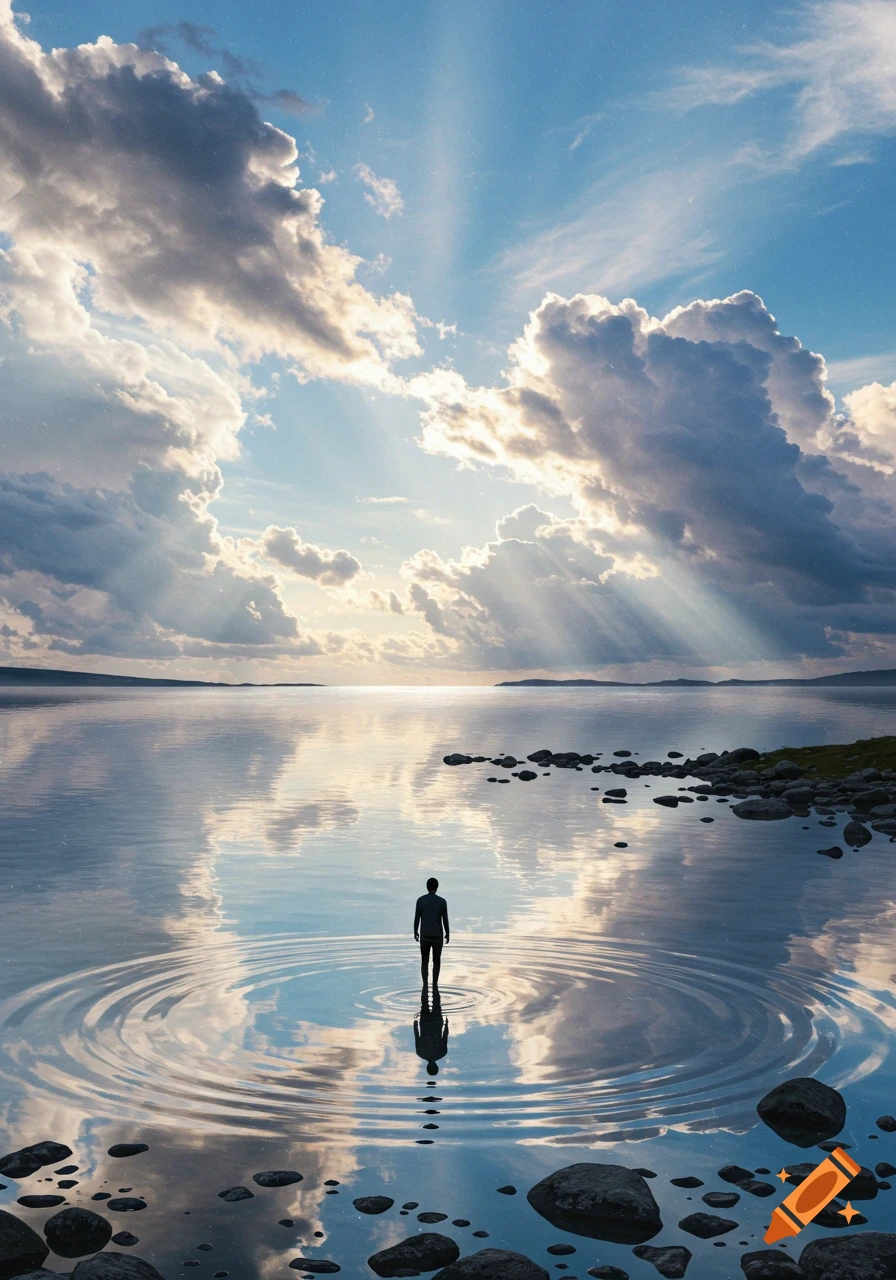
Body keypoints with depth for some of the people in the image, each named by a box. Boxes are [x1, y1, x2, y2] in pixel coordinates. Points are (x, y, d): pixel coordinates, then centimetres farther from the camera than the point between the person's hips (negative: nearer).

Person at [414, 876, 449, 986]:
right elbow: (445, 920, -7)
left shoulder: (420, 900, -7)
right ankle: (434, 985, 4)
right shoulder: (442, 901, -10)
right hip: (437, 936, -1)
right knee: (436, 961, 11)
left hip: (424, 936, 1)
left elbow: (417, 918, -4)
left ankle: (425, 985, 3)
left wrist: (415, 932, 9)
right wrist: (447, 933, 7)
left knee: (424, 961, 12)